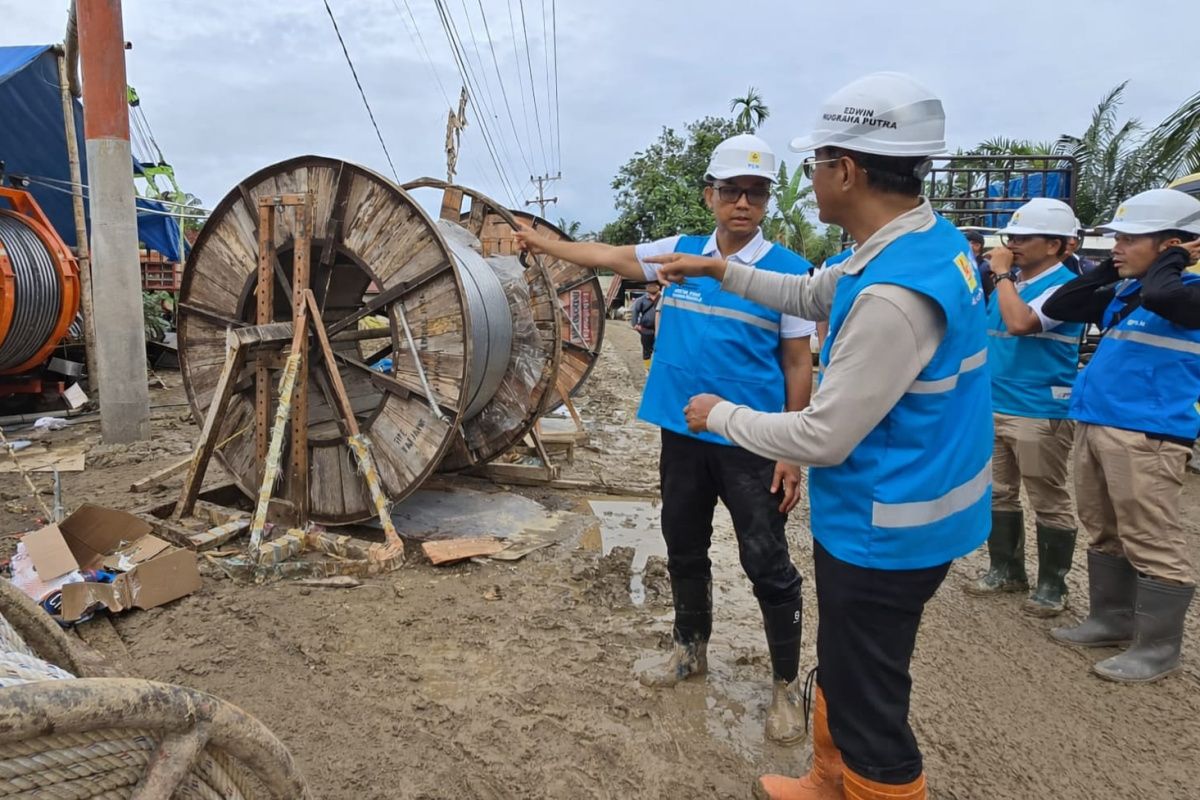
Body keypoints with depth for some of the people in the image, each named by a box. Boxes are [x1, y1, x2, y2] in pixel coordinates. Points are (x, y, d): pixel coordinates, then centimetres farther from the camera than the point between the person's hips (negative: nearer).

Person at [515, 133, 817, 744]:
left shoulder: (787, 270, -7)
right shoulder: (680, 253, 4)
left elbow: (798, 366, -6)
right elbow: (610, 256, 18)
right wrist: (545, 244, 26)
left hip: (750, 443, -4)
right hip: (681, 435, 5)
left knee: (767, 563, 3)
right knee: (684, 549, 18)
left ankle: (786, 684, 22)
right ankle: (690, 649, 40)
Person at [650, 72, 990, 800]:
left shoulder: (893, 293, -31)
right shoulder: (932, 241, 1)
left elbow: (822, 439, -25)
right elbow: (812, 294, 18)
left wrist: (720, 415, -10)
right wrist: (719, 270, 17)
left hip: (883, 529, -10)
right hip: (901, 511, 10)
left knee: (868, 702, 9)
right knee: (841, 670, 27)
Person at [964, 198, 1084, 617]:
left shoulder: (1063, 286, -13)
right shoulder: (1009, 282, 12)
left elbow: (1019, 323, -29)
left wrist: (1002, 273, -16)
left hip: (1040, 413, -8)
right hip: (995, 407, 8)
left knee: (1049, 503, 4)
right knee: (999, 494, 15)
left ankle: (1052, 584, 16)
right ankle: (1006, 569, 29)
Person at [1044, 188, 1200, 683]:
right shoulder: (1123, 293, 14)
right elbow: (1057, 308, 16)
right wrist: (1108, 270, 8)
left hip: (1146, 434, -8)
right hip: (1095, 424, 9)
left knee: (1151, 543, -1)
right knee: (1104, 533, 16)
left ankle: (1158, 647, 10)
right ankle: (1111, 620, 30)